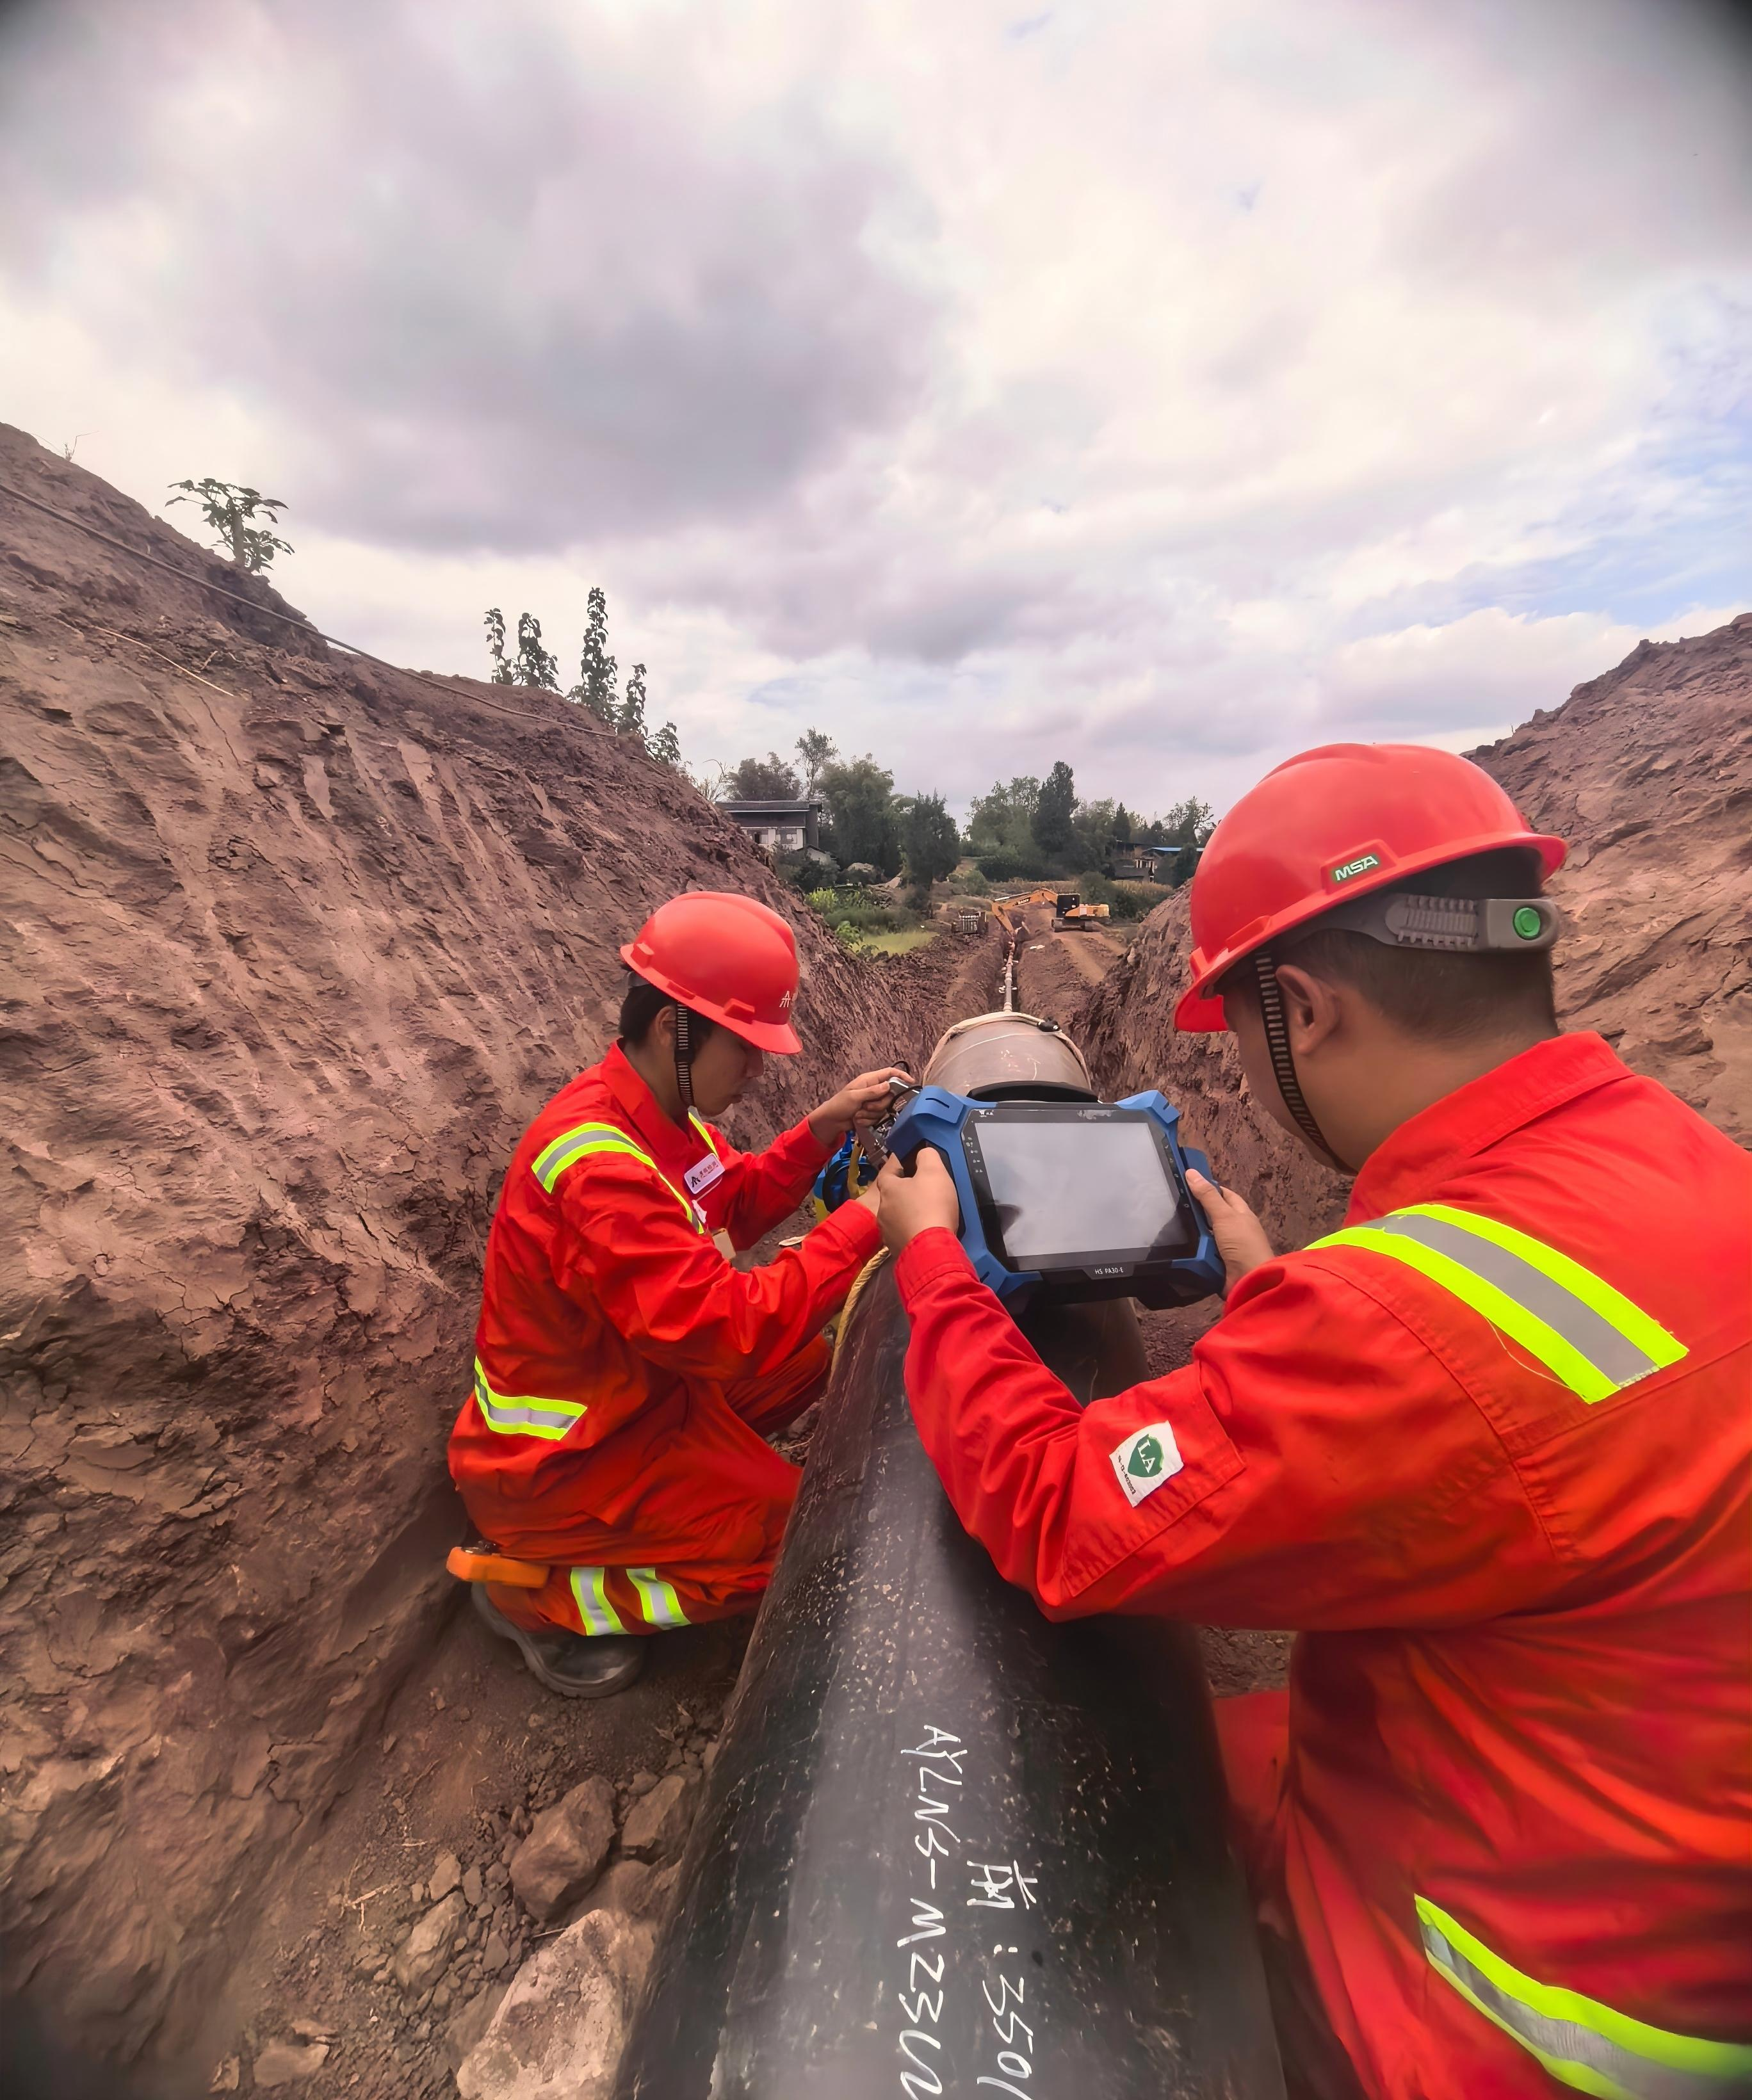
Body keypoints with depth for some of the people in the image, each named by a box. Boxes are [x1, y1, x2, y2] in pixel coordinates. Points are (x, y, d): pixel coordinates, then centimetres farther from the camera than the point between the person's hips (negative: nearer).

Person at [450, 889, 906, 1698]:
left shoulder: (659, 1109, -6)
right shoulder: (597, 1163, -34)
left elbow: (735, 1205, 5)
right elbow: (729, 1329, -36)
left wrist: (824, 1127, -8)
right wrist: (864, 1220, -30)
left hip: (629, 1390, 9)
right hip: (553, 1463, -8)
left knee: (806, 1360, 11)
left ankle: (643, 1485, 13)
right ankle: (535, 1592, 5)